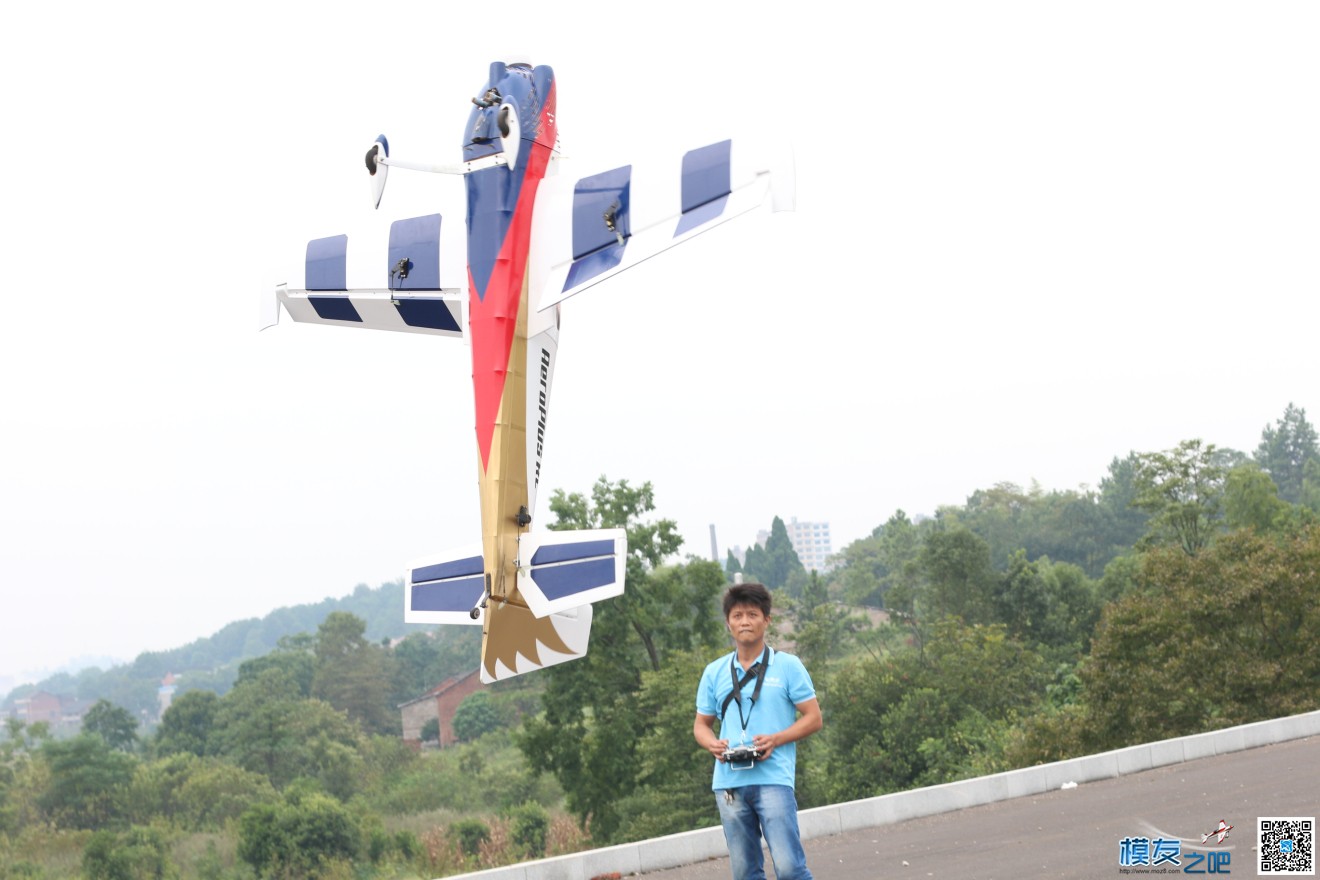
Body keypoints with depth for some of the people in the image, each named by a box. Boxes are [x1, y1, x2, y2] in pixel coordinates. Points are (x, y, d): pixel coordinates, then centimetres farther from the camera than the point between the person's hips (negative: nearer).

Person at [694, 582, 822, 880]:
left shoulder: (787, 666, 3)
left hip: (774, 779, -4)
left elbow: (813, 718, 2)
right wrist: (713, 744, -4)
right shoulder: (714, 673, 13)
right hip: (729, 781, 4)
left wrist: (775, 740, -14)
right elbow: (701, 724, 19)